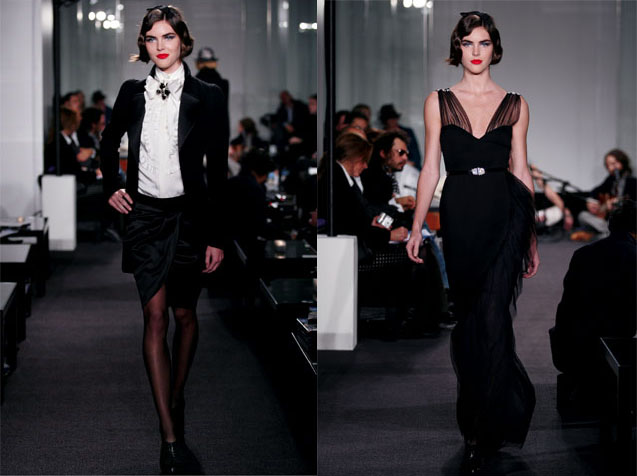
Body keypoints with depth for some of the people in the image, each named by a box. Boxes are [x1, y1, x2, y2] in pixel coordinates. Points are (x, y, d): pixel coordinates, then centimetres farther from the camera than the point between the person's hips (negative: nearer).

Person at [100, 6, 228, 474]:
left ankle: (175, 401, 30)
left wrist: (216, 237, -7)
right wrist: (112, 186, 11)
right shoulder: (132, 93, 3)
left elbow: (218, 169, -5)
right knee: (155, 317, -5)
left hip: (189, 214, -1)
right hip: (145, 212, 1)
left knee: (185, 315, 9)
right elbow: (110, 141, 23)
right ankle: (171, 436, -7)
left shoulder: (207, 96, -4)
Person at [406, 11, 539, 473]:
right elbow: (431, 168, 7)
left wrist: (532, 238, 9)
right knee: (467, 316, 6)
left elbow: (522, 171, 9)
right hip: (459, 216, 2)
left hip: (505, 213, -2)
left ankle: (483, 433, -7)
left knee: (492, 313, -13)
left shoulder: (515, 104, 6)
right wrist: (417, 227, 0)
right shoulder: (439, 102, 7)